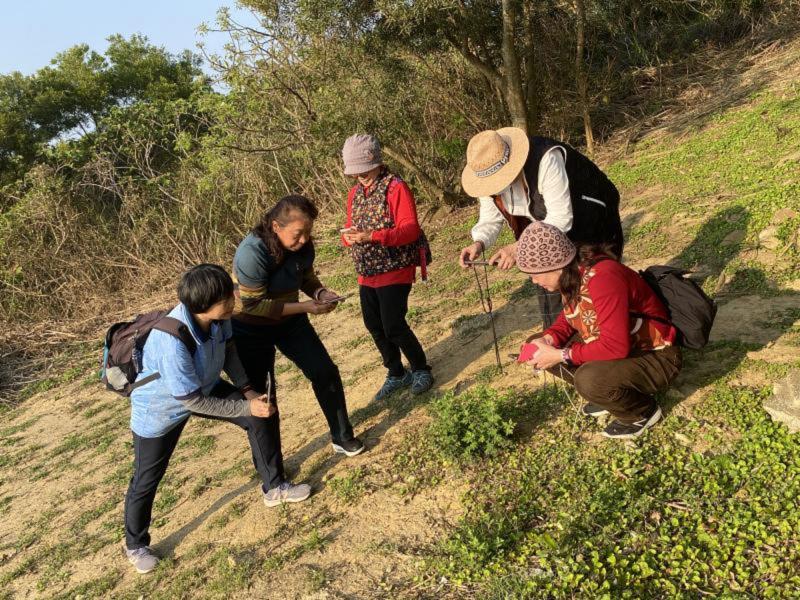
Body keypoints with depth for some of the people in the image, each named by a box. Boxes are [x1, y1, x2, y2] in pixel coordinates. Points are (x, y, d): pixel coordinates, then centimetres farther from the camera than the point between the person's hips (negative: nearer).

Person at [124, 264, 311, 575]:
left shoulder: (216, 316, -25)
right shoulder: (172, 343, -42)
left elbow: (228, 350, -3)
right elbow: (193, 401, -31)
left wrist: (248, 390, -12)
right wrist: (247, 407, -25)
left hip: (205, 386, 6)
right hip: (160, 409, -6)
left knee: (265, 414, -1)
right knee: (146, 479, 8)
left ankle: (274, 487, 18)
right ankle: (135, 545, 35)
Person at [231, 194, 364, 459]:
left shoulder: (302, 245, -12)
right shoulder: (252, 253, -32)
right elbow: (253, 304, -28)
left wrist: (320, 293, -17)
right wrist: (305, 307, -30)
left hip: (289, 319, 6)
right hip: (251, 330, -5)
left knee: (325, 372, 3)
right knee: (258, 394, 4)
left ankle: (342, 437, 23)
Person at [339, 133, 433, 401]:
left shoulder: (396, 187, -12)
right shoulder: (355, 192, 11)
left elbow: (410, 229, -20)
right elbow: (351, 226, 15)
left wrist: (372, 236, -30)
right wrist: (348, 236, -11)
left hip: (395, 269, -8)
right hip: (367, 273, 8)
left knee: (393, 326, -8)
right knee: (374, 326, 12)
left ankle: (421, 370, 16)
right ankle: (396, 374, 31)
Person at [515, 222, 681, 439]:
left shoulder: (602, 278, -32)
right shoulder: (572, 275, -6)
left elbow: (616, 347, -35)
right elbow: (570, 316, 11)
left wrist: (561, 356, -27)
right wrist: (548, 339, -9)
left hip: (655, 357, -8)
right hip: (621, 345, 9)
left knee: (589, 379, -33)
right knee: (546, 350, -1)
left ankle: (643, 412, -2)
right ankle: (613, 392, 13)